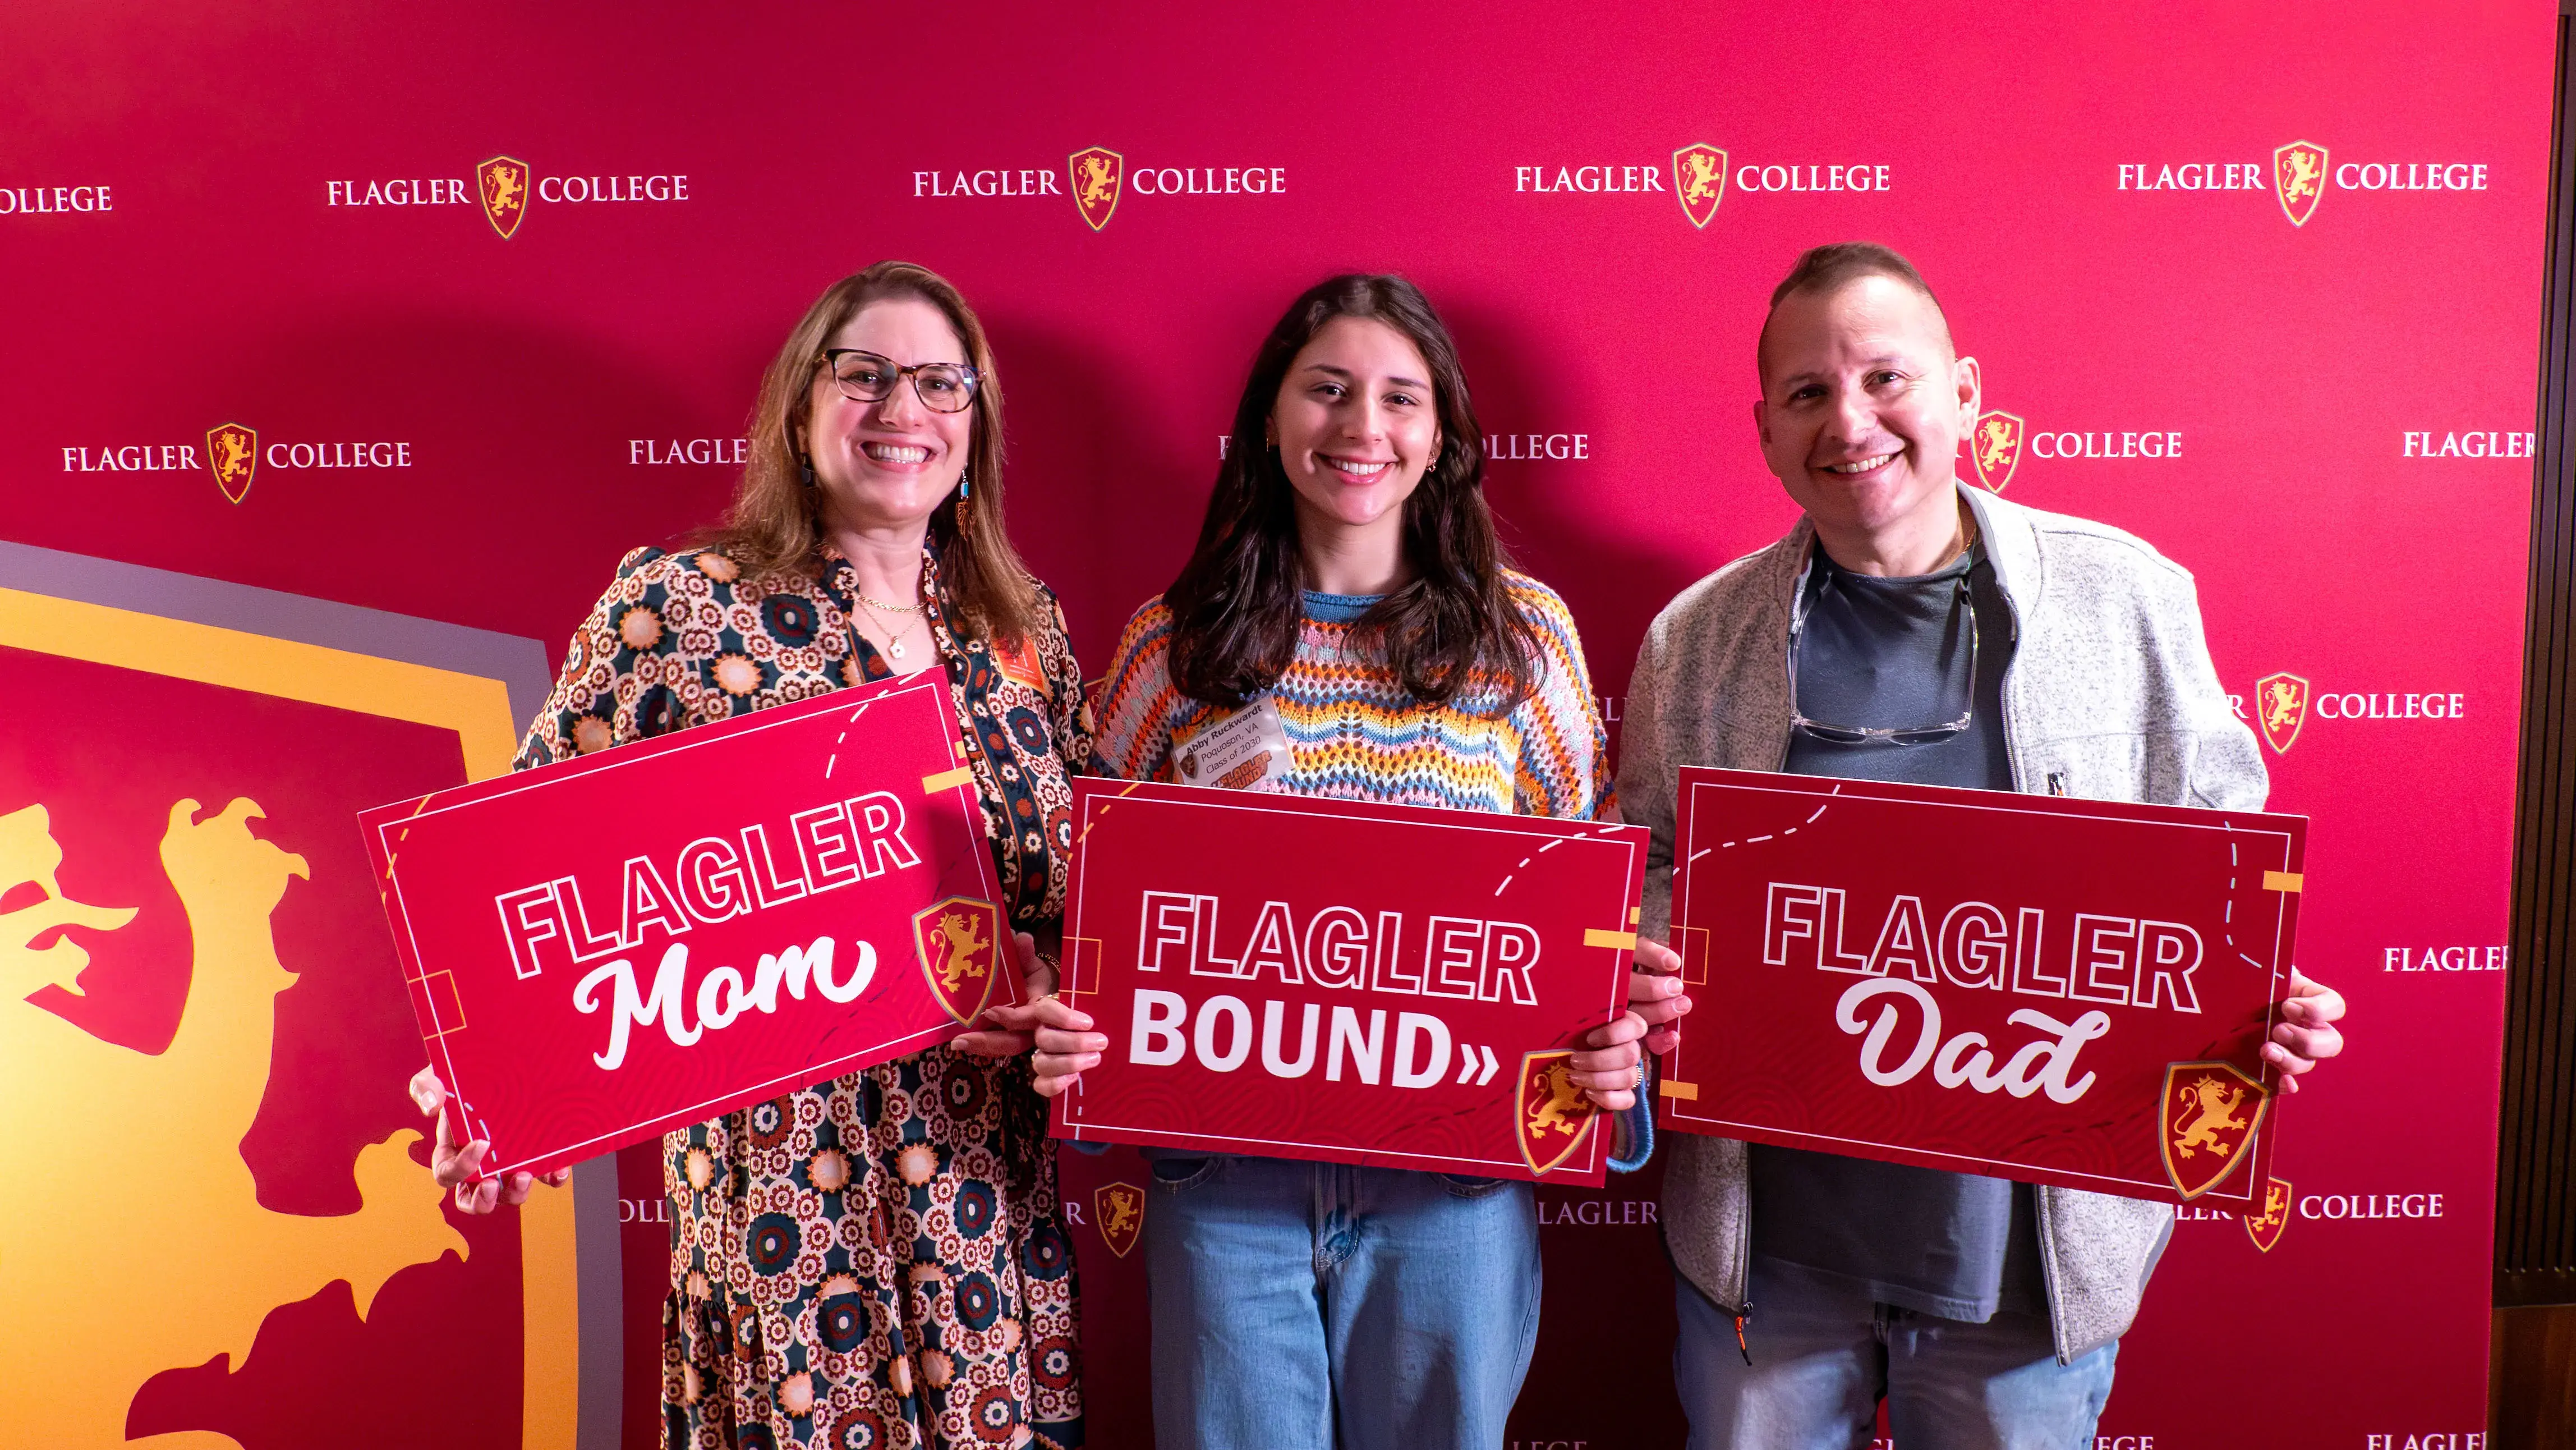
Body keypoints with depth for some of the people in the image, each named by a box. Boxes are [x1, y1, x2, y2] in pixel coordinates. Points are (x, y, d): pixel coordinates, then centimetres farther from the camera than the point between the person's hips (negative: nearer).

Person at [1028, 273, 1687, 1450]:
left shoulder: (1522, 633, 2)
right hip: (1224, 1172, 0)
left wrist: (1613, 1047, -11)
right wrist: (1063, 1037, -11)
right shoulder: (1177, 642, 2)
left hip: (1449, 1177, 0)